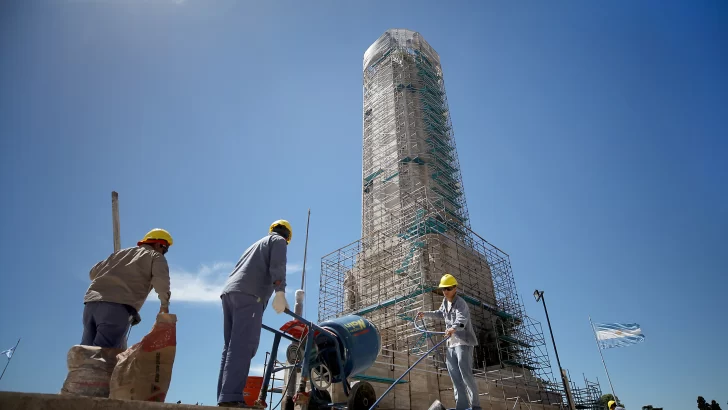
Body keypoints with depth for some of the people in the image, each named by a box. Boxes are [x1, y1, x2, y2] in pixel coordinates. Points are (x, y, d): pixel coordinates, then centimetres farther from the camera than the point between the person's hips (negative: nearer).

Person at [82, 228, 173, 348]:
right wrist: (165, 304, 6)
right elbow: (161, 280, -7)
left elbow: (93, 272, 33)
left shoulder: (121, 252, 30)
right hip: (117, 307, -6)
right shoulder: (156, 256, 12)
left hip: (91, 303, 7)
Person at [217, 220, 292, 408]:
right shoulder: (278, 240, 14)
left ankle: (224, 398, -1)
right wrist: (280, 293, -19)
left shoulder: (257, 244, 36)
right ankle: (231, 398, -23)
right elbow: (277, 266, -6)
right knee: (243, 346, -15)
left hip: (229, 291, 8)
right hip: (249, 294, -8)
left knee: (232, 345, 4)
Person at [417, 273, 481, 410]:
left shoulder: (460, 303, -18)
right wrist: (425, 314, 30)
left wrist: (454, 328, -58)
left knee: (465, 373, -13)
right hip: (452, 342, 8)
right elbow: (440, 313, 31)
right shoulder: (445, 301, 8)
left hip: (464, 342, -8)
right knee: (454, 374, 8)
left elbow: (461, 320, -38)